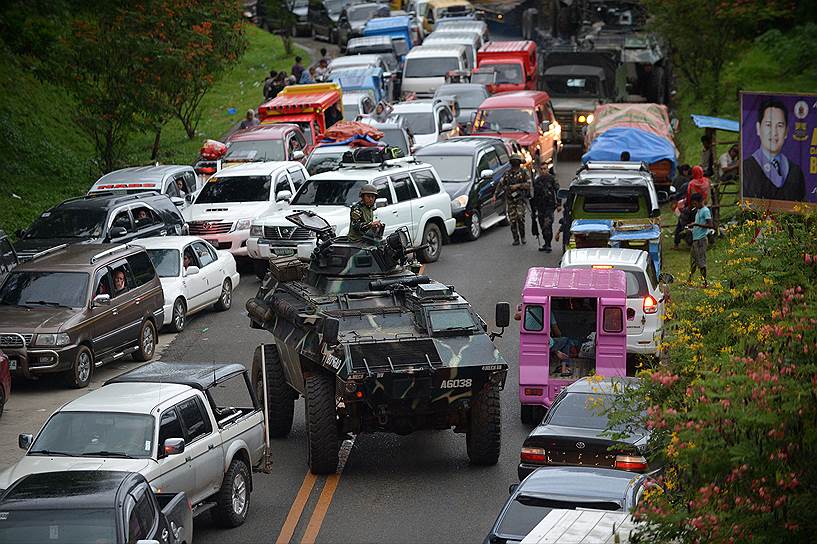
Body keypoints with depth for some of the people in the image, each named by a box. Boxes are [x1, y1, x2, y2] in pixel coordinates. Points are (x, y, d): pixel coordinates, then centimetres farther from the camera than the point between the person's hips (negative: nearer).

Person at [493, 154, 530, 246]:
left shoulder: (523, 173, 3)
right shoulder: (507, 174, 11)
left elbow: (529, 184, -6)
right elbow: (500, 184, 11)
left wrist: (518, 185, -16)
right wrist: (495, 195, 3)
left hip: (520, 199, -3)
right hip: (510, 200, 3)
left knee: (520, 217, -16)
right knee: (513, 220, -1)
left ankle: (522, 236, -1)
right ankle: (516, 239, 7)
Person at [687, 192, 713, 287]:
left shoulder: (705, 211, -11)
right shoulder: (698, 211, 17)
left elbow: (710, 225, -18)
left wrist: (696, 224, -20)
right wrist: (692, 226, 11)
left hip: (701, 239, -10)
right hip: (695, 239, 10)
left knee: (701, 261, -8)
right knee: (693, 260, 14)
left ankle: (704, 281, -5)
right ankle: (689, 280, 22)